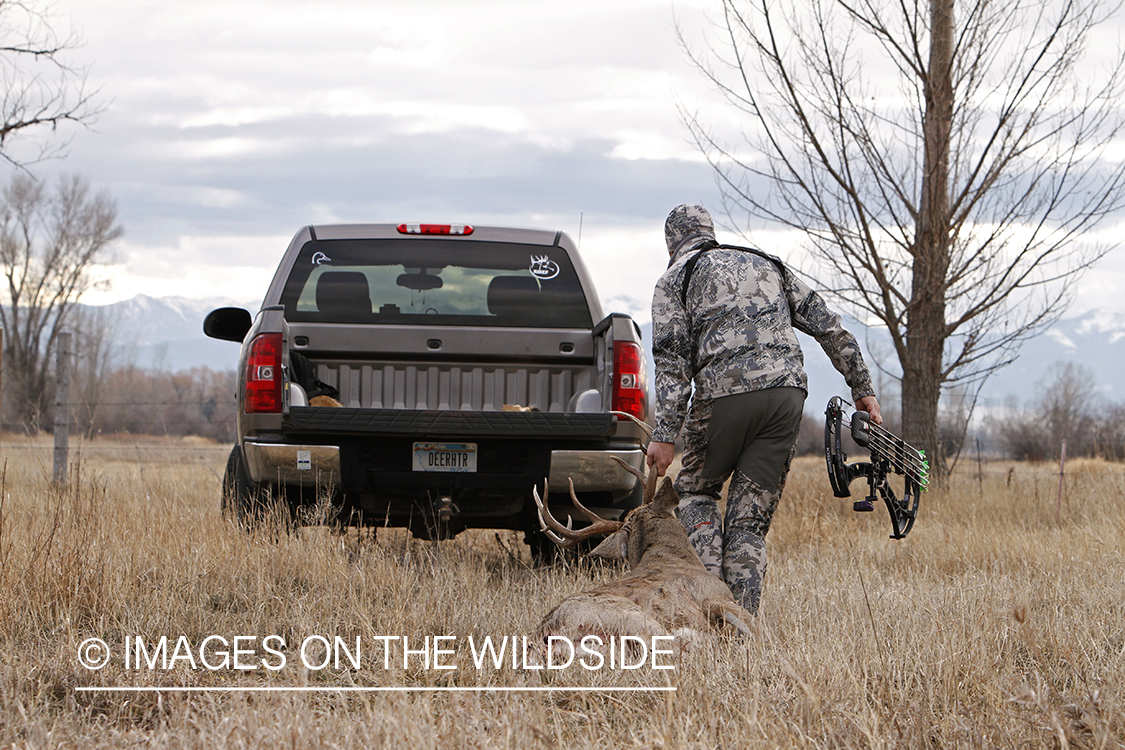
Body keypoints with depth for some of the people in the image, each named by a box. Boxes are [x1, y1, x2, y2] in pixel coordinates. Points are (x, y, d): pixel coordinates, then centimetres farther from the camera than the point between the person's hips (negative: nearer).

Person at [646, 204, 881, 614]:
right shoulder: (767, 265, 26)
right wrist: (862, 389, 22)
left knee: (696, 492, 20)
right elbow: (830, 327, 19)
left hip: (723, 395, -3)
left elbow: (672, 361, -2)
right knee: (751, 516, 8)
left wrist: (665, 435, -6)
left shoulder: (676, 279, 12)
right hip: (787, 393, 3)